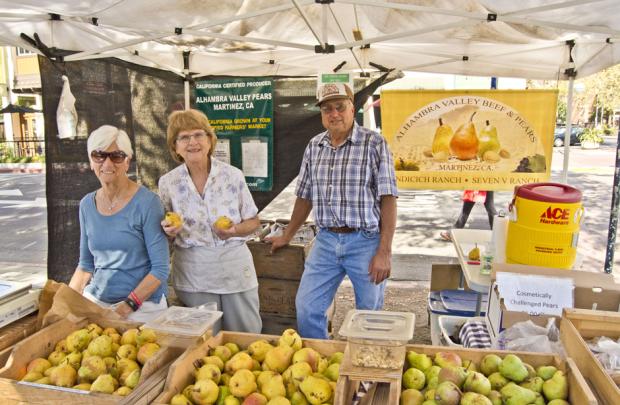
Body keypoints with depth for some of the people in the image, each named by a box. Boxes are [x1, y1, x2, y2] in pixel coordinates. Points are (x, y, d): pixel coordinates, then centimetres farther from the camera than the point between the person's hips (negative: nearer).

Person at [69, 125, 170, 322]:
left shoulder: (146, 202, -12)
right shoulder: (87, 205, 6)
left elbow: (161, 267, -13)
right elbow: (86, 264, 16)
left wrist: (128, 306, -19)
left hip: (142, 306, -5)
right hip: (95, 300, 5)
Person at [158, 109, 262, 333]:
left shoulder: (233, 175, -6)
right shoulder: (168, 182, -2)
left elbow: (253, 221, 2)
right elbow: (166, 229, 9)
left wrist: (234, 230, -17)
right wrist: (169, 230, -13)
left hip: (235, 267, 0)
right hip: (193, 273, 1)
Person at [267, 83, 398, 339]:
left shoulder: (374, 144, -7)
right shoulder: (314, 146, 8)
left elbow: (388, 200, -10)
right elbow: (305, 196, 16)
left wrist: (384, 252, -16)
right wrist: (287, 236, 20)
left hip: (366, 241, -4)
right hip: (326, 241, 4)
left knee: (369, 316, 9)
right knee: (306, 308, 6)